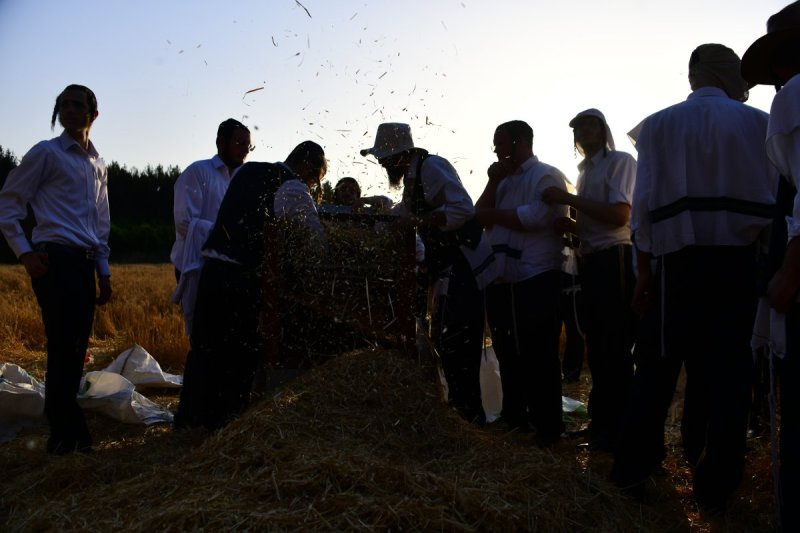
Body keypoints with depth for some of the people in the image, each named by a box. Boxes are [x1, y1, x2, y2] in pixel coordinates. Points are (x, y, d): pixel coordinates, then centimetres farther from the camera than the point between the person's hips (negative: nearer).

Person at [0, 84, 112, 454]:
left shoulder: (98, 164, 20)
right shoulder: (46, 153, 1)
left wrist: (103, 271, 18)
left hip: (85, 264, 6)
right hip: (55, 260, -6)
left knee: (75, 350, 7)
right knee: (63, 348, -10)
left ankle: (67, 434, 15)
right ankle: (67, 435, -3)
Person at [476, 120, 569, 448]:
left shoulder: (546, 176, -4)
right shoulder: (504, 181, 20)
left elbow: (534, 217, -19)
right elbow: (480, 218, 10)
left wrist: (493, 214, -6)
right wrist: (493, 182, 0)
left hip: (537, 280, -8)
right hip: (502, 280, 8)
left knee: (538, 356, -2)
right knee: (508, 353, 13)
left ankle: (548, 427, 8)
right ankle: (513, 418, 26)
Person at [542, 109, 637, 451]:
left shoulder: (620, 161, -5)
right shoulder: (585, 171, 20)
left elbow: (619, 215, -18)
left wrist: (568, 199, -16)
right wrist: (569, 225, 2)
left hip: (615, 261, -9)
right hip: (591, 262, 9)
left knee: (614, 347, -5)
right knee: (597, 346, 15)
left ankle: (618, 428, 4)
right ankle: (600, 420, 26)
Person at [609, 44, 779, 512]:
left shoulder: (659, 125, 4)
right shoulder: (758, 123, 4)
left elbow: (646, 202, -1)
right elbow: (776, 197, 1)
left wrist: (645, 270, 2)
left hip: (680, 261, 0)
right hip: (741, 261, 0)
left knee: (658, 364, 9)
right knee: (729, 368, 6)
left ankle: (633, 467, 14)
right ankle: (715, 486, 12)